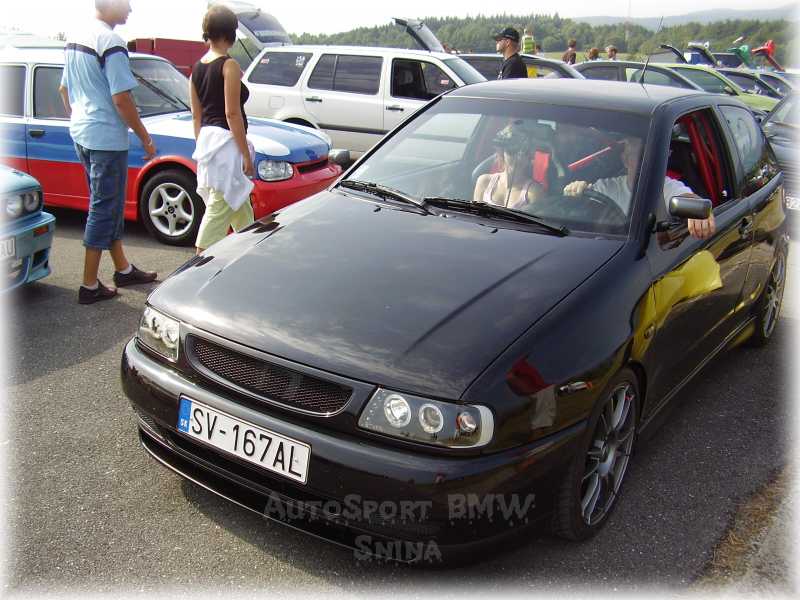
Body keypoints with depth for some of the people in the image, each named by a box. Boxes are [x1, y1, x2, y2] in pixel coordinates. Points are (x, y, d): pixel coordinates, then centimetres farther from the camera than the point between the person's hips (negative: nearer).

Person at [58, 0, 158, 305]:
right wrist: (145, 137, -11)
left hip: (80, 134, 9)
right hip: (106, 138, -9)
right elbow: (121, 99, -19)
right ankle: (90, 286, 2)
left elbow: (64, 89, 20)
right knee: (103, 209, -3)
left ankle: (123, 269, 28)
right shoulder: (111, 42, -16)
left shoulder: (74, 40, 12)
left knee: (110, 204, 17)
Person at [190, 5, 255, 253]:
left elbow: (196, 115, 15)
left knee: (241, 209, 19)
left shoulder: (197, 68, 12)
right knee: (219, 210, -5)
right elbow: (232, 113, -16)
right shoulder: (229, 65, -11)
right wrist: (246, 154, -13)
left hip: (206, 140, 9)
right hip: (226, 141, -9)